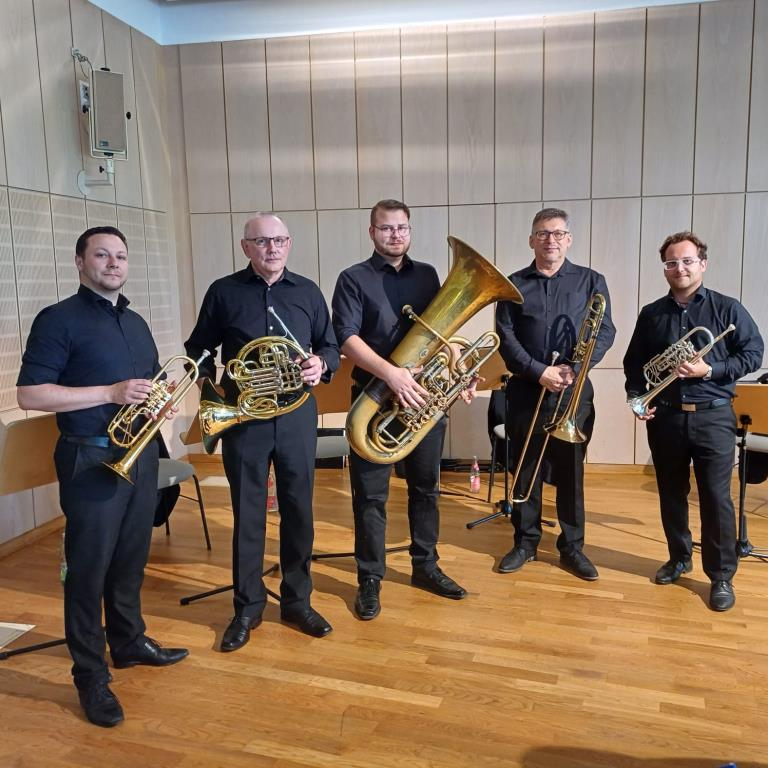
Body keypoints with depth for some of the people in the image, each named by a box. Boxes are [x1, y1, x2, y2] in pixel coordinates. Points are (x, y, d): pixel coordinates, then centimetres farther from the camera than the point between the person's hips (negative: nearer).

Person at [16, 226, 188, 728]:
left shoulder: (136, 323, 14)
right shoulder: (59, 320, -9)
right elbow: (30, 395, -16)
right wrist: (111, 393, -21)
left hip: (141, 454, 7)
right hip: (92, 460, -7)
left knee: (131, 560, 18)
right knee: (89, 570, 3)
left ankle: (130, 643, 35)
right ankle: (91, 676, 16)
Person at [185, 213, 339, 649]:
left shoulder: (307, 292, 7)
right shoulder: (224, 292, 2)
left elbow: (330, 346, 12)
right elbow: (198, 350, 9)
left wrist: (321, 364, -9)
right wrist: (212, 376, -9)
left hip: (297, 414, 2)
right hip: (244, 417, -1)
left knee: (299, 511, 9)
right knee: (248, 515, 7)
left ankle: (297, 600, 26)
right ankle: (248, 607, 23)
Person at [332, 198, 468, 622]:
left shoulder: (427, 275, 11)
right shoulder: (353, 279, -2)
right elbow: (347, 337, -14)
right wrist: (392, 374, -27)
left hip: (424, 395, 4)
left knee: (426, 488, 13)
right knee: (370, 495, 3)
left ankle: (425, 566, 30)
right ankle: (369, 579, 16)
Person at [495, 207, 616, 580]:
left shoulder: (591, 281, 5)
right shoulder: (514, 284, 5)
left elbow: (605, 332, -1)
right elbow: (506, 338, -2)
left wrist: (574, 369, -15)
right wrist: (539, 371, -15)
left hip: (574, 393, 0)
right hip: (525, 391, 1)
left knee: (570, 472, 7)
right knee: (525, 470, 8)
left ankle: (572, 547, 20)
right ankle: (525, 542, 22)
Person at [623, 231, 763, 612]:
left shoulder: (727, 309, 1)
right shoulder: (651, 314, 9)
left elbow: (753, 354, -2)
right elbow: (633, 363, 13)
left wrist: (709, 371, -15)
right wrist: (636, 397, -2)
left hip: (712, 416, -3)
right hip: (664, 417, 3)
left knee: (716, 497, -2)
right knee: (671, 493, 12)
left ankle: (721, 576, 11)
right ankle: (679, 558, 30)